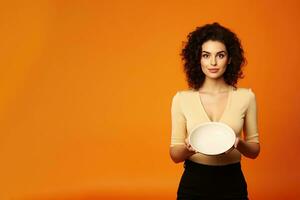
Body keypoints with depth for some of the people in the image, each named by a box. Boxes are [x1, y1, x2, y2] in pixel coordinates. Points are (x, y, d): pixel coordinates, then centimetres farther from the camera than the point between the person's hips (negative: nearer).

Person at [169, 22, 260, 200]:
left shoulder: (246, 97, -4)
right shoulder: (181, 99, -5)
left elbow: (255, 150, 4)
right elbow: (175, 154, 0)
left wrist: (239, 144, -17)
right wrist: (189, 149, -21)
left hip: (232, 184, 0)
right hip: (193, 184, 0)